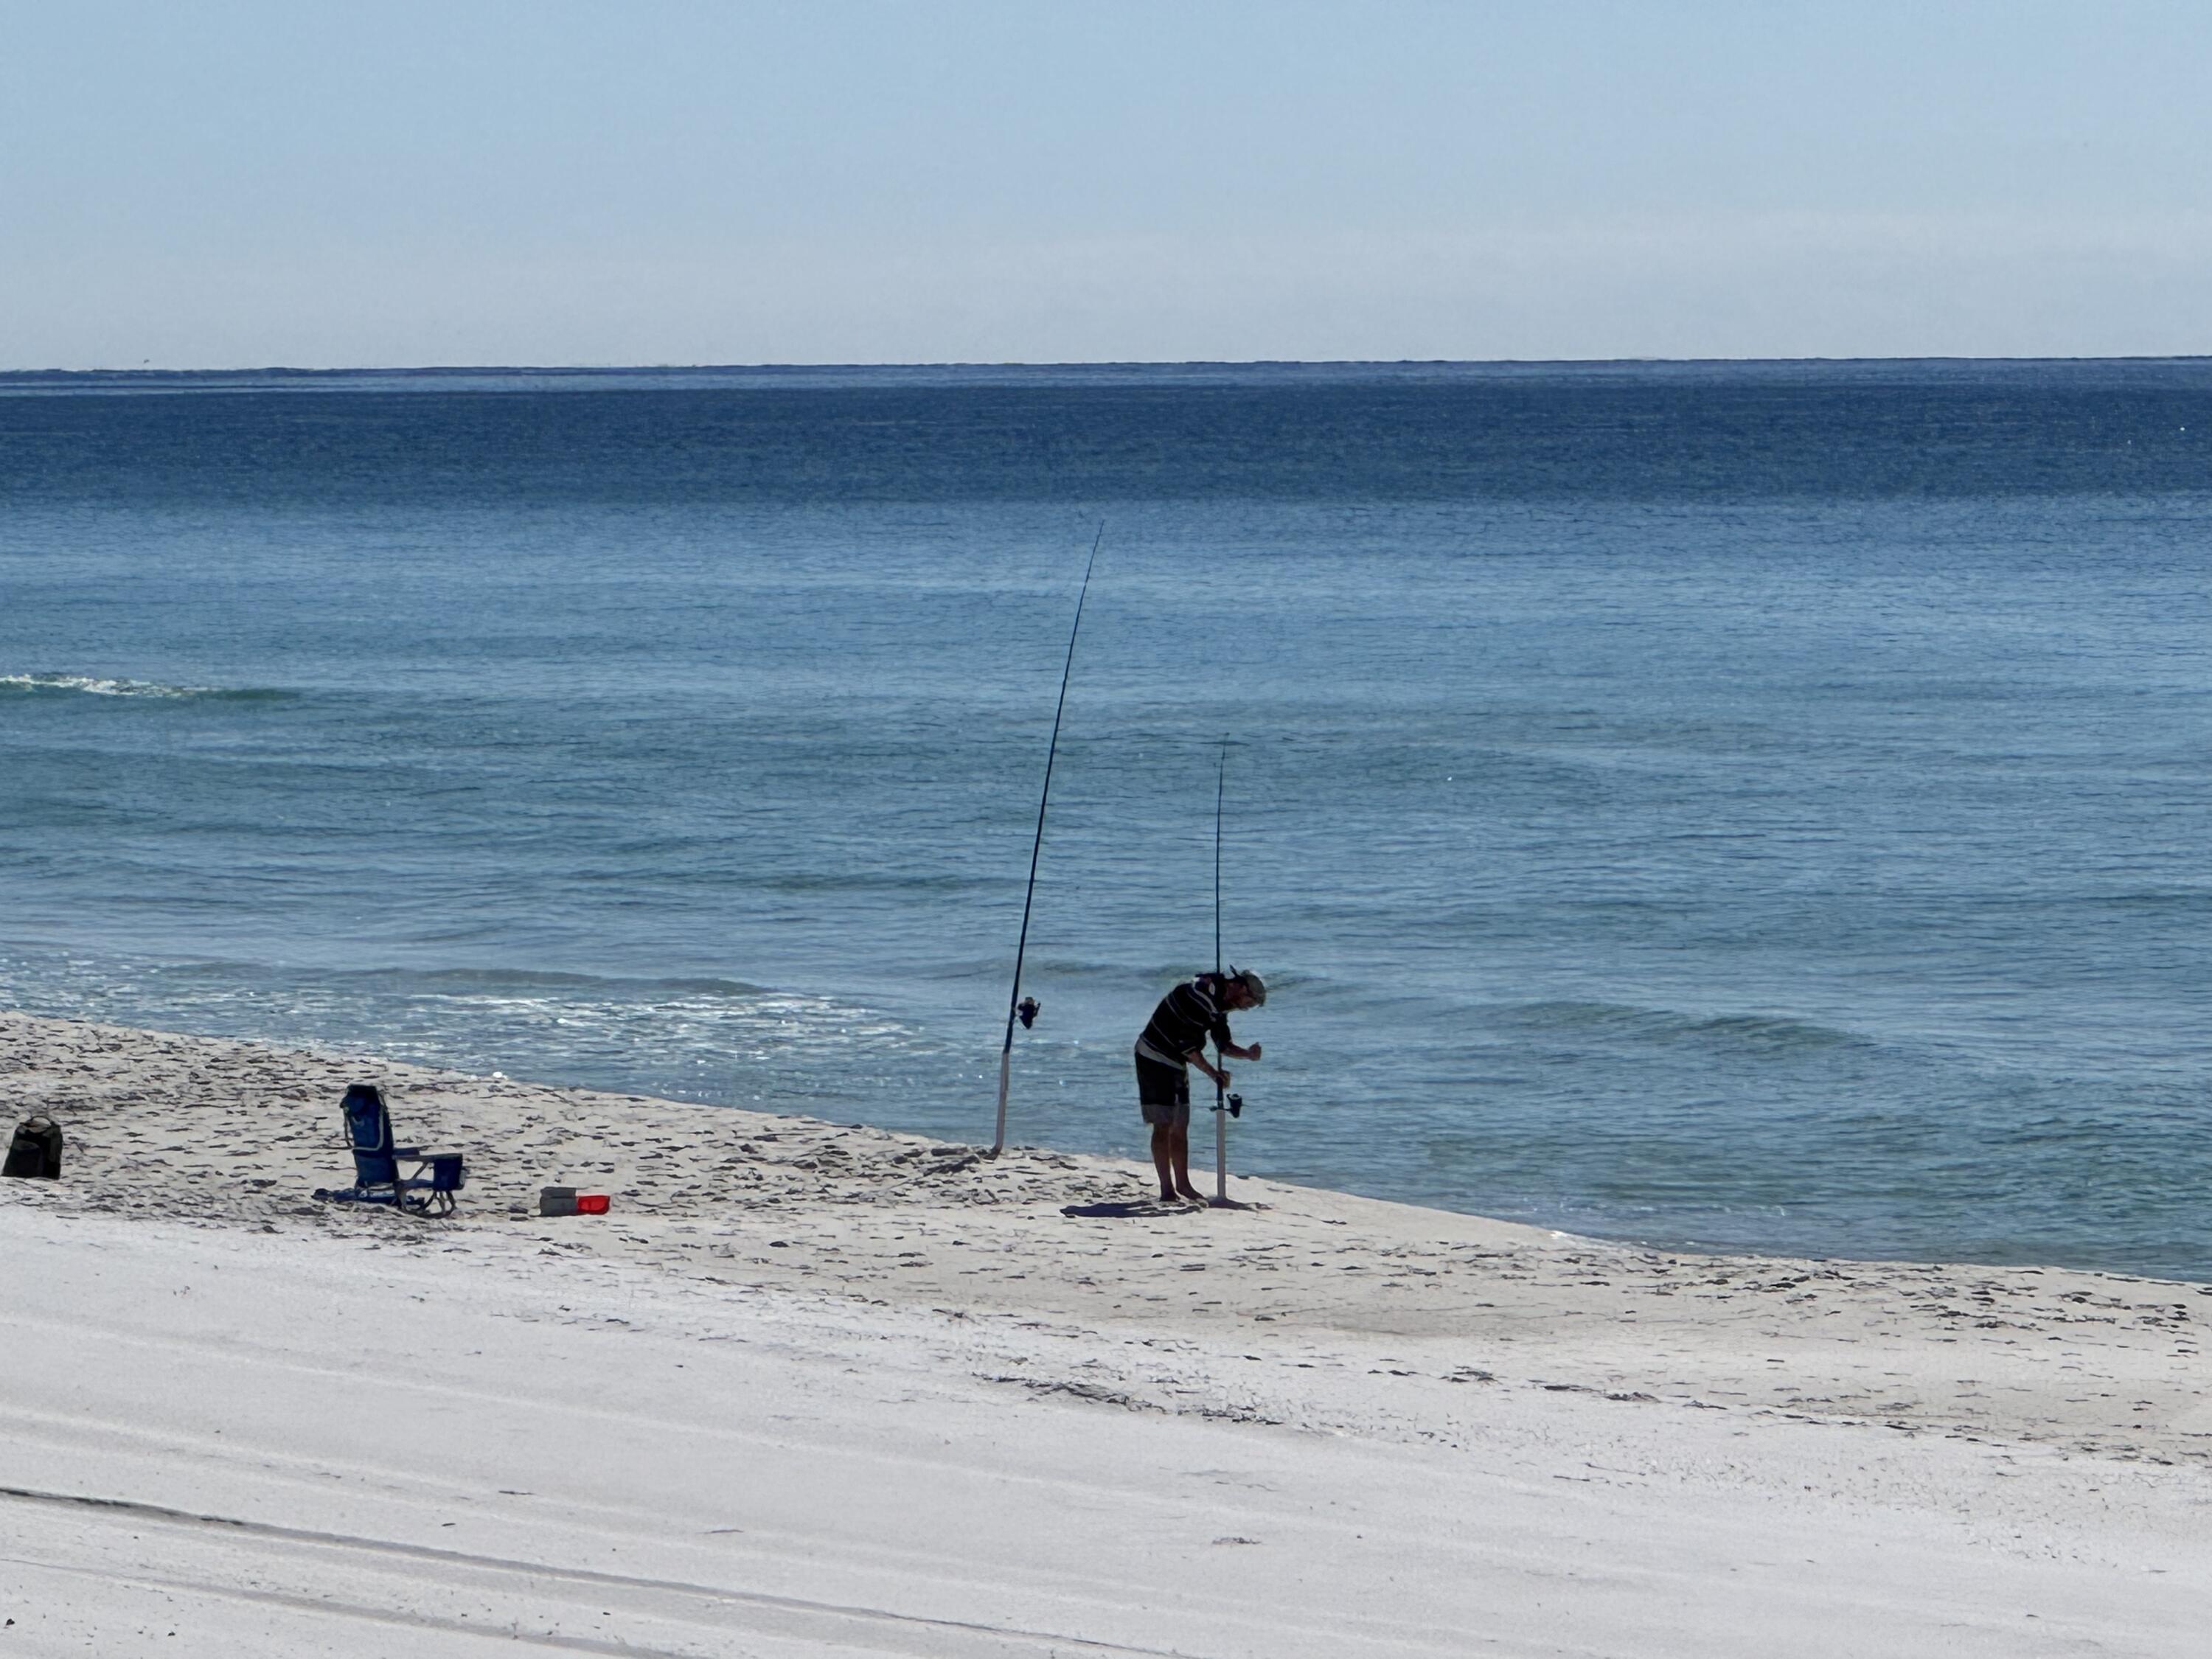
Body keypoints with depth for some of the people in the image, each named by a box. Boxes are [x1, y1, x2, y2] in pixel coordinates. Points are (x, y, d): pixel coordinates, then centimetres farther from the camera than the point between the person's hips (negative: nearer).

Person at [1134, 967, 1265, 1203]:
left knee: (1180, 1127, 14)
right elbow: (1187, 1044, -25)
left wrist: (1247, 1054, -3)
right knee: (1163, 1125, -11)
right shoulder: (1202, 996, -23)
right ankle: (1167, 1189, -11)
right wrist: (1213, 1072, -19)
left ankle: (1182, 1184, 24)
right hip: (1155, 1057, -10)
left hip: (1176, 1063, 10)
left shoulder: (1219, 1004, 9)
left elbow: (1224, 1044, 16)